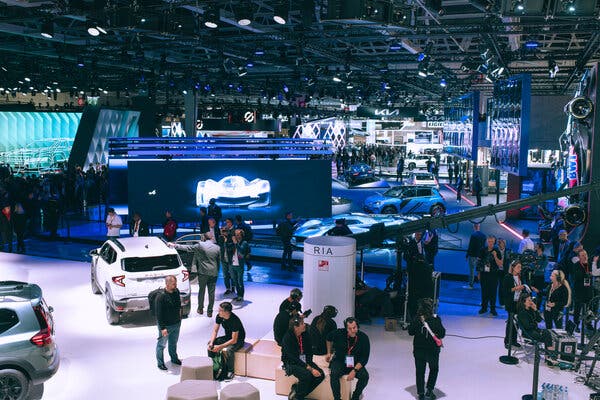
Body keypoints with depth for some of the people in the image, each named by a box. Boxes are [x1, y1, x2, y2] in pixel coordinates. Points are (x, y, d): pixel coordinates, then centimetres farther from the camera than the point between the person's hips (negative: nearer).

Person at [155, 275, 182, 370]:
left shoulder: (176, 291, -4)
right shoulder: (160, 297, -25)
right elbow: (159, 314, -22)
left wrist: (179, 316, 17)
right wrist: (162, 328, -22)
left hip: (176, 323, 7)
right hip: (165, 325, -6)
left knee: (173, 343, 25)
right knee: (161, 345, 10)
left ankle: (174, 358, 44)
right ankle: (160, 363, 26)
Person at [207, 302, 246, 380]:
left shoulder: (234, 320, -32)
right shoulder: (219, 317, -12)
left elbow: (234, 340, -30)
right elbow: (215, 331, -2)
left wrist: (220, 346, -32)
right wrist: (211, 342, -18)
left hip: (238, 340, -7)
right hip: (227, 337, 7)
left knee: (228, 350, -35)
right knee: (210, 345, -12)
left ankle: (230, 371, -16)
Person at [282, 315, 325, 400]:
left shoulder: (306, 334, -2)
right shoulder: (287, 338, -22)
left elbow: (310, 351, 7)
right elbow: (293, 358, -25)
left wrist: (308, 364, -12)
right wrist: (309, 368, -28)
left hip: (304, 361, 7)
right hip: (291, 363, -7)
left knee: (320, 375, -14)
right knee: (306, 374, -32)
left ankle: (296, 389, -1)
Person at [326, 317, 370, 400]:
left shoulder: (363, 338, -14)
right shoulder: (339, 333, -14)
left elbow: (364, 358, -11)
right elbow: (329, 338, 11)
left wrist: (354, 370, -23)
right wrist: (329, 353, 13)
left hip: (356, 364, 1)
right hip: (339, 361, -1)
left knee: (365, 376, -25)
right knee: (334, 374, -32)